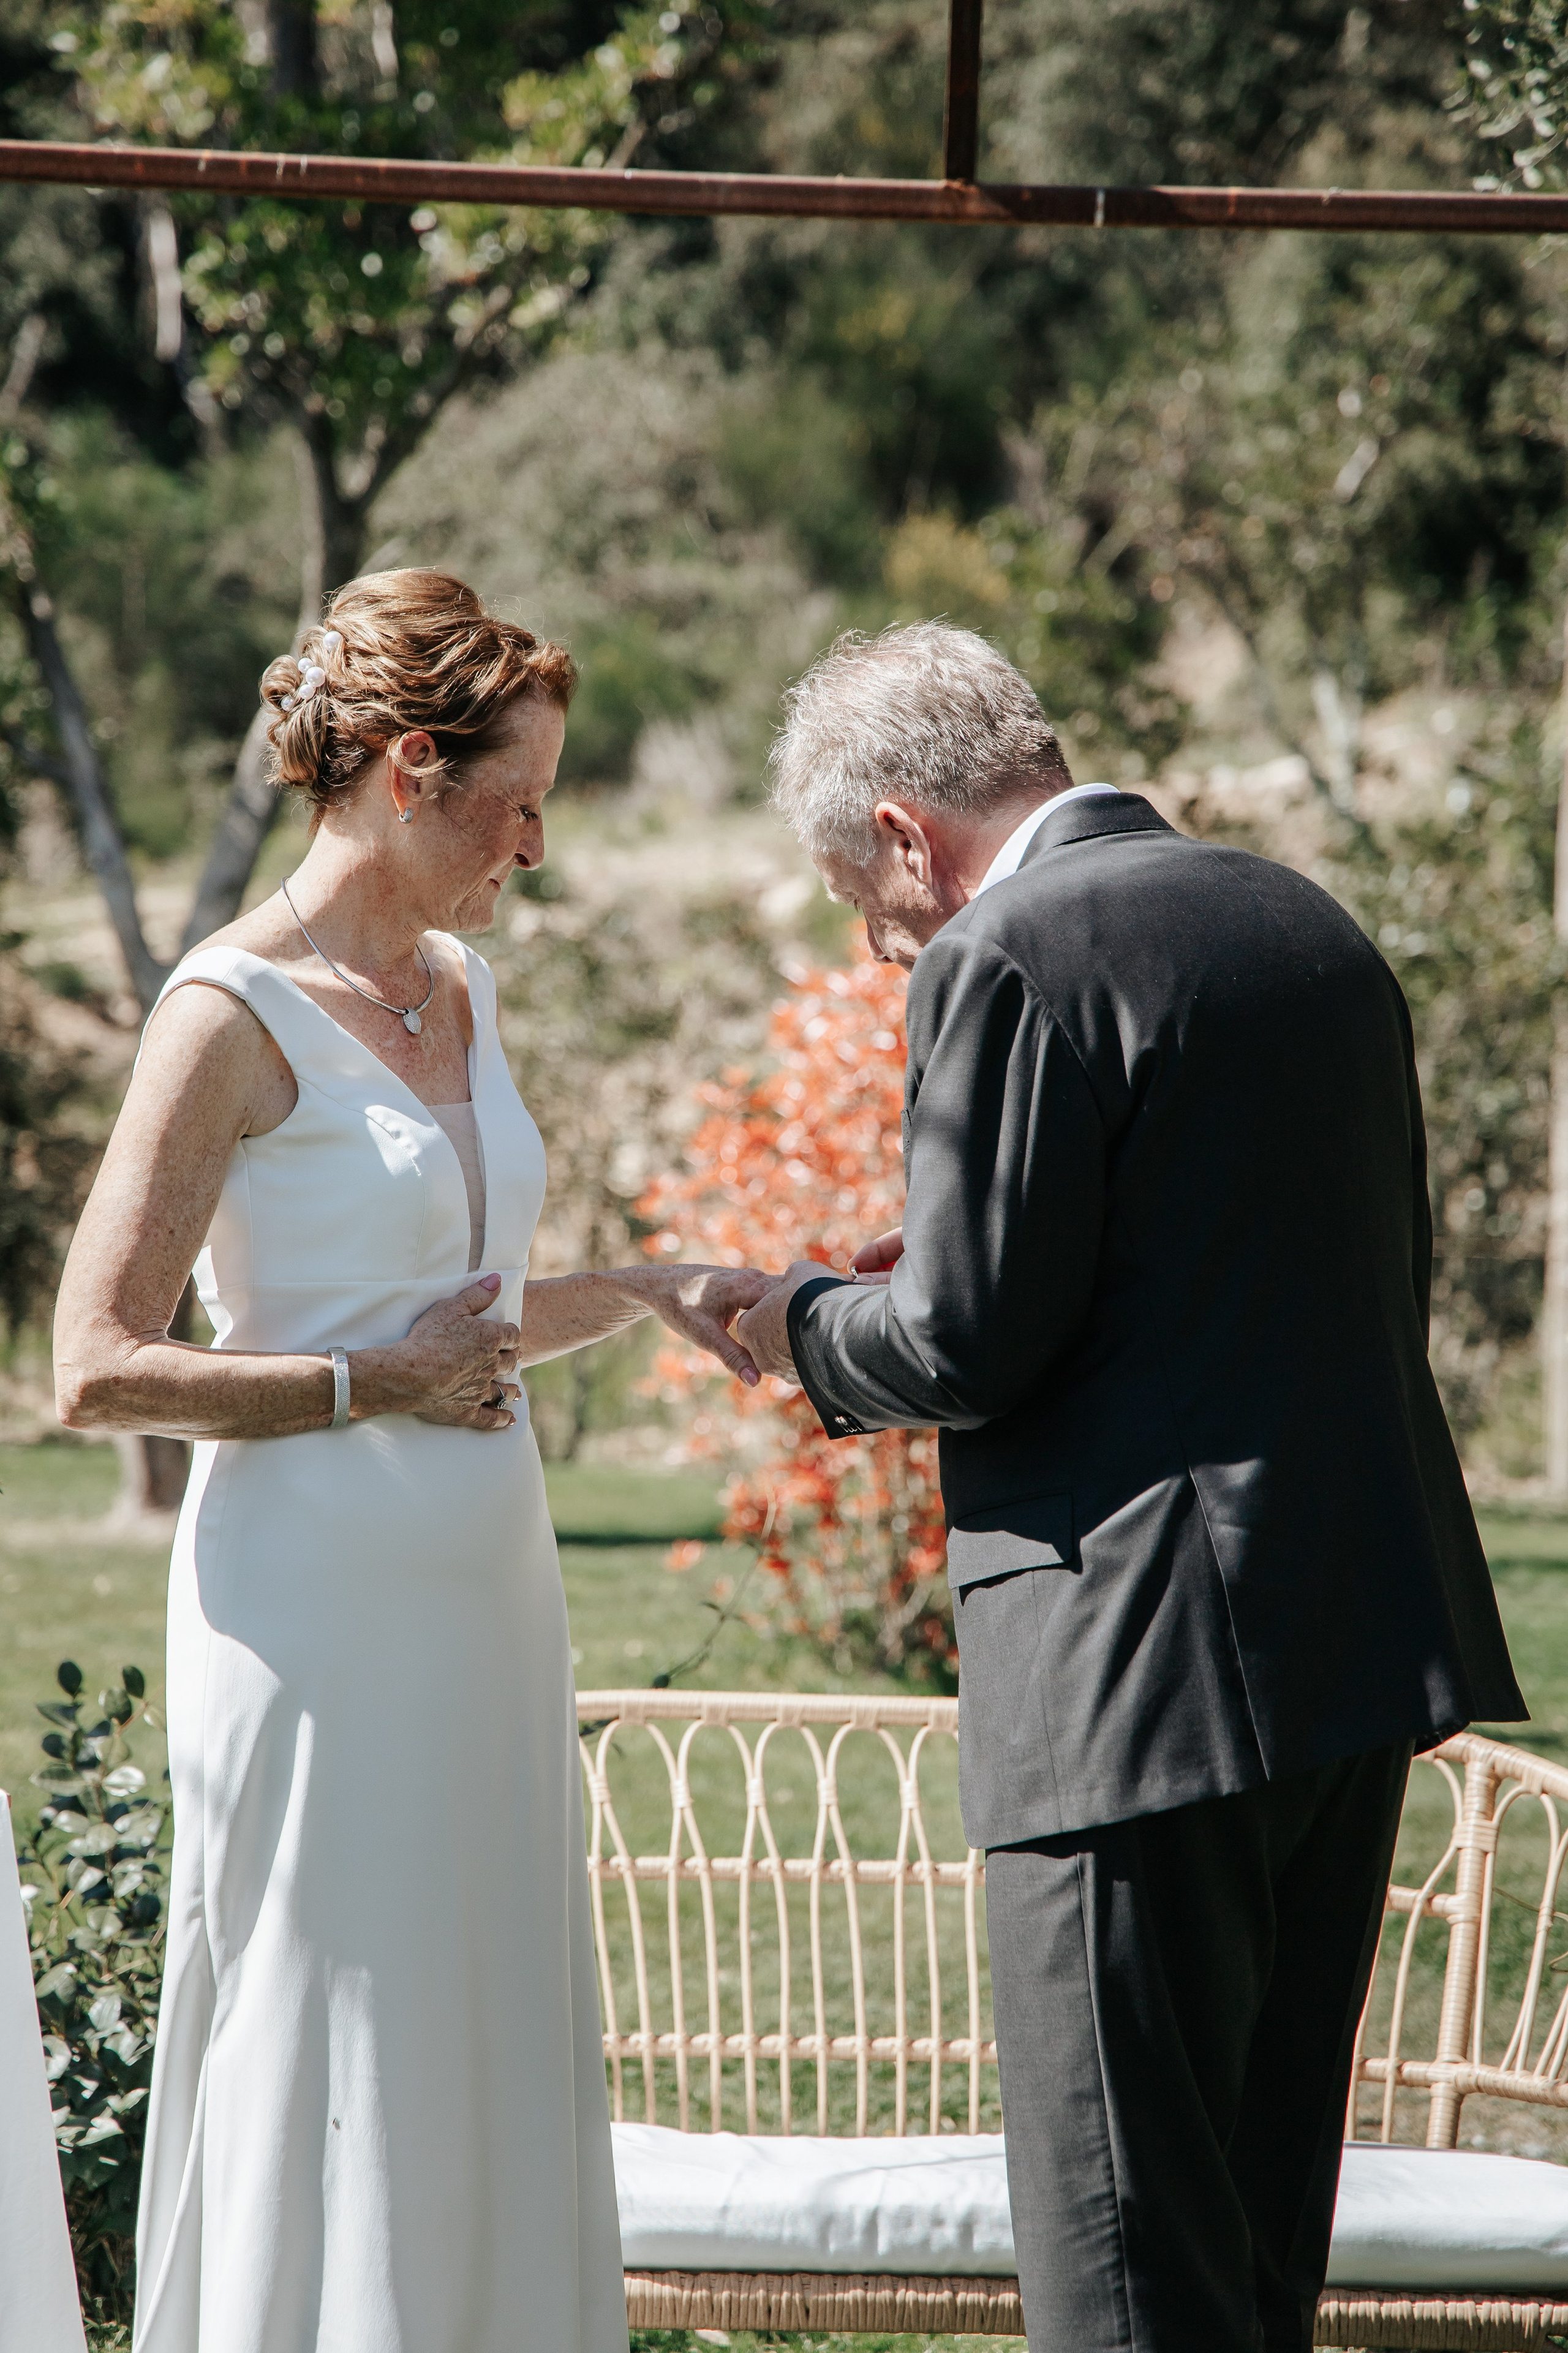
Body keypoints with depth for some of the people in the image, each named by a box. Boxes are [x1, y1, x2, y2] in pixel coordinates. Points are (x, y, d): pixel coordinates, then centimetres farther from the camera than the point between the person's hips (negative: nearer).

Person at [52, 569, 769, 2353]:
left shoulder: (458, 988, 13)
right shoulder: (235, 1014, -10)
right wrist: (376, 1383, -14)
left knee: (496, 2059, 9)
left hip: (485, 1593, 8)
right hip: (323, 1596, -8)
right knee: (338, 2086, -4)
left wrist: (648, 1295, 11)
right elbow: (99, 1368, -14)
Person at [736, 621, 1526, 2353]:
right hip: (1370, 1626, 9)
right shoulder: (1306, 923, 15)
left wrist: (807, 1325, 6)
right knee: (1263, 2195, 18)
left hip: (1151, 1671, -9)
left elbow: (967, 1341, -15)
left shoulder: (1011, 958, -11)